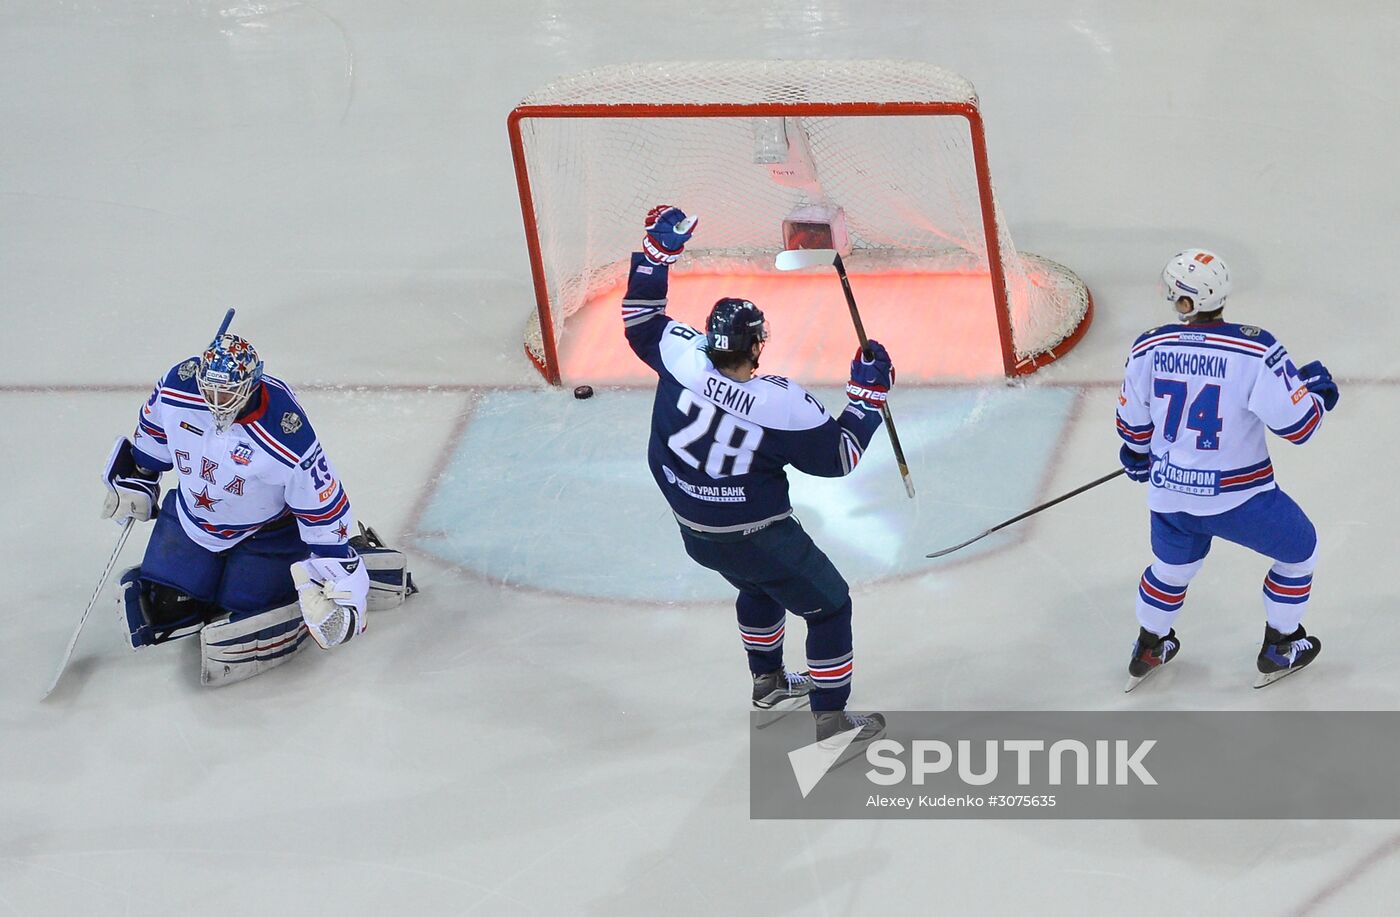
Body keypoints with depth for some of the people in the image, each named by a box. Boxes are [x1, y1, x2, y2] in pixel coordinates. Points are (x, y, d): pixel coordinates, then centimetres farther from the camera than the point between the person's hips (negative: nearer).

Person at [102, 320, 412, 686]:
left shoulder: (287, 436, -36)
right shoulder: (177, 388, -22)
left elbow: (323, 506, -25)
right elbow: (153, 434, 3)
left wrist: (336, 577, -21)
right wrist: (135, 481, 13)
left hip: (266, 530, -5)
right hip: (191, 516, 5)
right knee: (159, 608, 3)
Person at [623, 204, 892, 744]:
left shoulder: (683, 356, -20)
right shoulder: (781, 406, -29)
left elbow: (641, 321, 1)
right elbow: (839, 457, -15)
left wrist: (657, 252, 2)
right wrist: (869, 395, -7)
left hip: (695, 532, 7)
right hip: (758, 538, -7)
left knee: (760, 583, 34)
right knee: (829, 605, 11)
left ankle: (768, 682, 51)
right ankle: (831, 720, 16)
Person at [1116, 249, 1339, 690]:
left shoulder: (1148, 349, -10)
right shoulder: (1256, 351, -21)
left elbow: (1133, 423, 4)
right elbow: (1298, 425, -16)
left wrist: (1138, 455, 27)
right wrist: (1315, 388, 5)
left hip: (1169, 495, 4)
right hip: (1240, 499, -4)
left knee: (1172, 566, 32)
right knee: (1299, 550, 24)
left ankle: (1148, 649, 49)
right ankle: (1279, 650, 35)